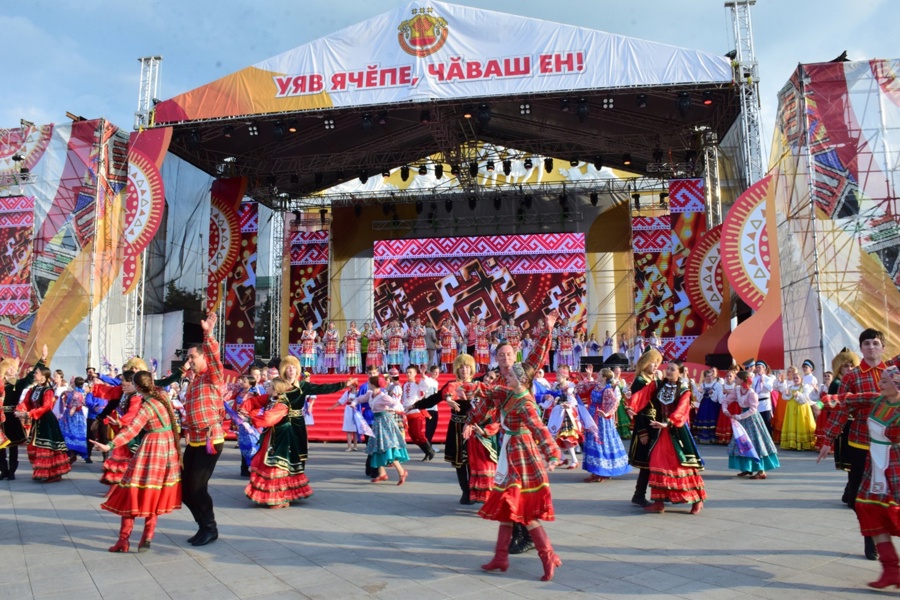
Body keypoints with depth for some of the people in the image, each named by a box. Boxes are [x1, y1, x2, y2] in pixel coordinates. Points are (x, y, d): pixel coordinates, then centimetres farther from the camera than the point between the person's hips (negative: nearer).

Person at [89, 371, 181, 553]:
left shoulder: (147, 407, -18)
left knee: (134, 491, 2)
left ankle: (123, 539, 3)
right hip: (169, 447, 7)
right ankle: (146, 539, 11)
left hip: (153, 448, -7)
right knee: (155, 495, 11)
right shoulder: (162, 394, 1)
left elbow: (131, 430, -30)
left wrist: (109, 445, -35)